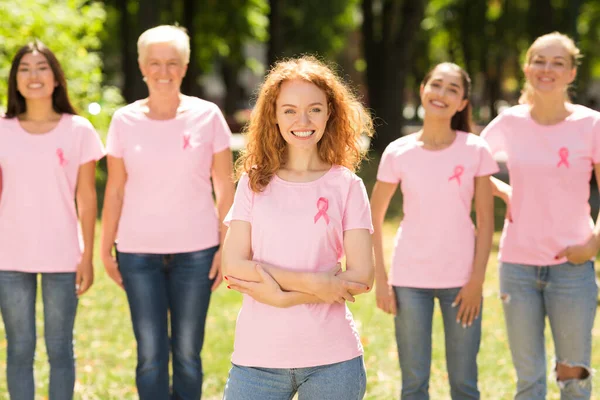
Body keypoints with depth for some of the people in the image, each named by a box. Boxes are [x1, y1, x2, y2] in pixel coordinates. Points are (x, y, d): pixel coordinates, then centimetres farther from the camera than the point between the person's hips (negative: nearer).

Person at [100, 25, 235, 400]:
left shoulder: (207, 116, -2)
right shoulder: (125, 120, 1)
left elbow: (225, 188, 2)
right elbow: (115, 190, 6)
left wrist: (226, 246, -2)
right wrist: (106, 249, 5)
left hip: (195, 251, -1)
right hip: (138, 252, 1)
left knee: (187, 352, 4)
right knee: (151, 354, 1)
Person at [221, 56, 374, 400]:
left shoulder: (347, 186, 2)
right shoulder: (254, 183, 5)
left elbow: (361, 275, -5)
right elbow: (233, 267, -4)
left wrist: (281, 295, -12)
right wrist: (312, 283, -14)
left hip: (332, 359, -1)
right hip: (257, 357, 1)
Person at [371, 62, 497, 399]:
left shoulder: (476, 150, -3)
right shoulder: (398, 153, -2)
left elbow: (486, 222, -1)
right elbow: (374, 218, 5)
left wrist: (477, 280, -6)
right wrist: (381, 279, 0)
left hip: (461, 280, 0)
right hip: (410, 281, 0)